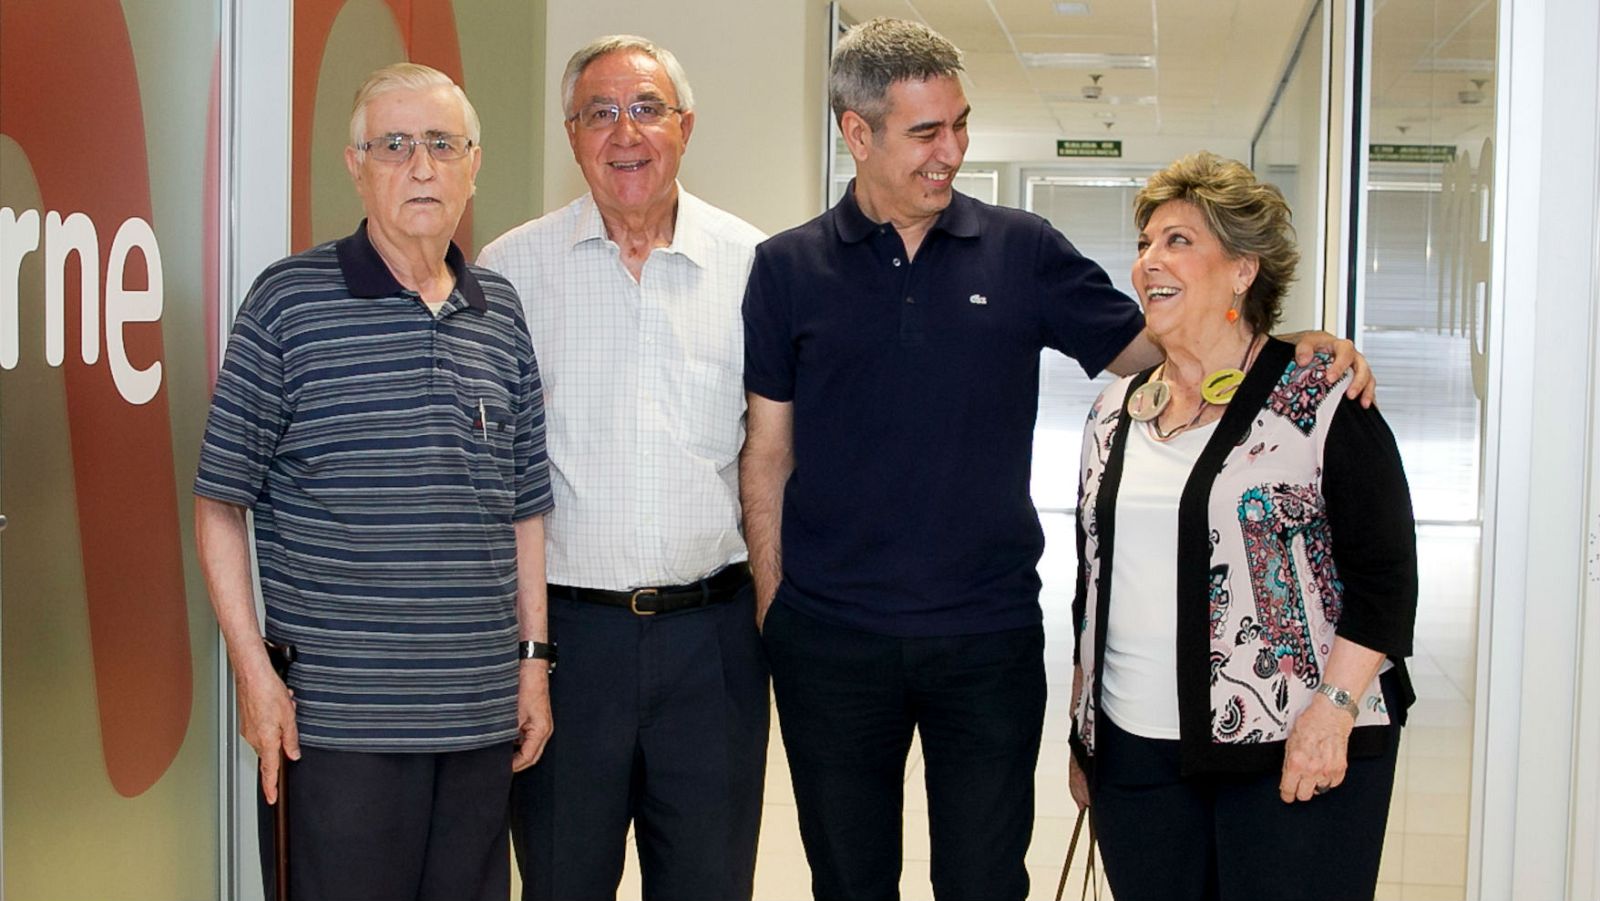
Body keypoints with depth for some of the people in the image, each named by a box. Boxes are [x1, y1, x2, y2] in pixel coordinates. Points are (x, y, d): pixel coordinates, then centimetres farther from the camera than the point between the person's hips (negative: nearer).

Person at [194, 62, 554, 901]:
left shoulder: (502, 313, 9)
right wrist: (254, 672, -8)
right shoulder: (290, 299, -4)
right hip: (333, 714, -4)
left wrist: (533, 657, 10)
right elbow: (220, 502, -3)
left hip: (481, 710, 4)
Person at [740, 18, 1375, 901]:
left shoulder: (1022, 251, 3)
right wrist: (771, 599, 0)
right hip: (831, 638, 0)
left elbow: (1144, 346, 6)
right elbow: (769, 449, 4)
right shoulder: (789, 269, 2)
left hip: (989, 636, 0)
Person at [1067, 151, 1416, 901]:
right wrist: (1081, 729, 16)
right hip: (1135, 748, 5)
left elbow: (1385, 571, -7)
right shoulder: (1115, 413, 12)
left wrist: (1333, 710, -16)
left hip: (1294, 753, -5)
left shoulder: (1320, 399, -5)